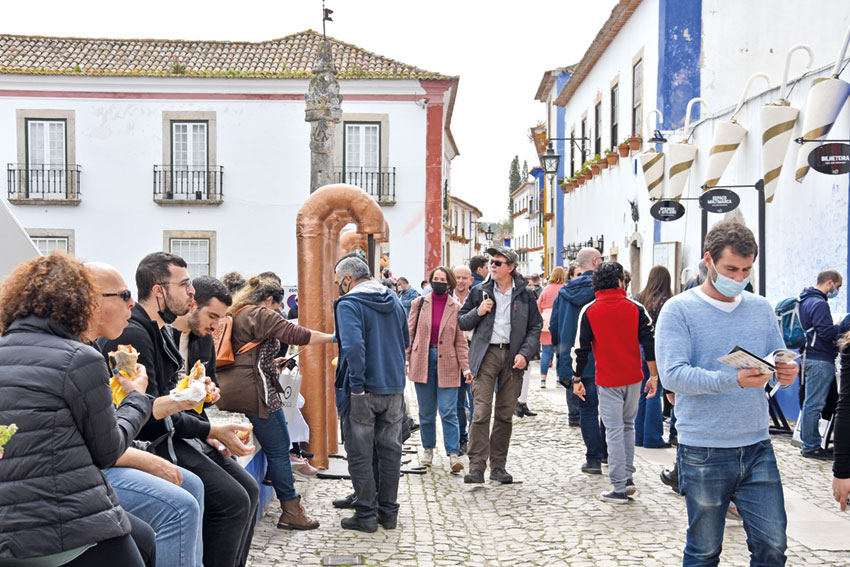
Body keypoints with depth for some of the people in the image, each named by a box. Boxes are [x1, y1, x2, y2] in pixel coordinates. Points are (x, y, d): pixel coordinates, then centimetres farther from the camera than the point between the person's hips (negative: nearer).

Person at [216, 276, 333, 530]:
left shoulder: (235, 314, 23)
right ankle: (291, 511, 1)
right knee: (278, 449, -4)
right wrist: (332, 337, -10)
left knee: (275, 447, 12)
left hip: (229, 390, 9)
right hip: (253, 391, -9)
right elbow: (294, 334, -15)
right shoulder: (261, 315, -5)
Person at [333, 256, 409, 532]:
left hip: (363, 392, -6)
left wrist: (357, 385, -20)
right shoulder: (393, 301, 11)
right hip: (394, 387, 7)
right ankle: (388, 512, 21)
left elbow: (353, 345, -26)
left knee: (360, 454, 5)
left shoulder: (348, 304, -12)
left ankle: (366, 514, 10)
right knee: (390, 450, 13)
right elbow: (405, 342, 19)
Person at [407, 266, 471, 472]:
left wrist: (466, 368, -4)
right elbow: (409, 333, 8)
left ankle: (453, 454, -1)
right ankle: (428, 449, 25)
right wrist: (403, 361, 3)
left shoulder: (456, 308, 2)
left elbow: (460, 341, 3)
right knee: (426, 411, 9)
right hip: (422, 362, 2)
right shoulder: (419, 304, 5)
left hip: (447, 364, -1)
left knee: (449, 412, -5)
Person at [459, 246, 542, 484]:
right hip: (486, 355, -1)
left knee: (505, 415, 7)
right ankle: (477, 466, -9)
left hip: (513, 356, 1)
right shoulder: (480, 291, 8)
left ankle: (498, 466, 16)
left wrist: (525, 353, -5)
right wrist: (477, 312, -7)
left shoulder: (525, 294, 6)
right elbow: (462, 322, 12)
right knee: (481, 412, -11)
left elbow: (535, 327, 9)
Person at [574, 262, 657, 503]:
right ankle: (628, 477, 22)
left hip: (607, 380, -2)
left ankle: (619, 488, 3)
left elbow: (582, 348, -4)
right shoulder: (635, 308, -1)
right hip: (633, 378, 2)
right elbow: (649, 343, -2)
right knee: (628, 426, 19)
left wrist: (577, 379, 5)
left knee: (614, 431, 1)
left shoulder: (589, 311, -4)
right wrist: (653, 376, 5)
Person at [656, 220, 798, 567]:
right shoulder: (678, 310, -7)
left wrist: (785, 373, -13)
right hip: (704, 454, -4)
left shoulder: (761, 308, 10)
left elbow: (778, 362, 12)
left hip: (758, 448, 4)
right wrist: (733, 380, -31)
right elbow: (672, 374, -18)